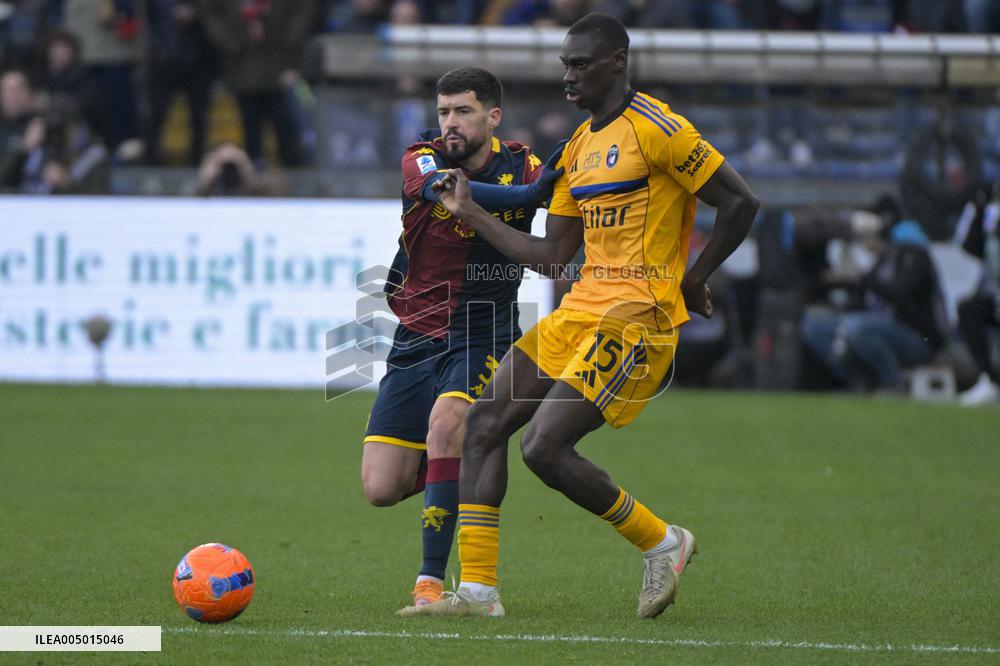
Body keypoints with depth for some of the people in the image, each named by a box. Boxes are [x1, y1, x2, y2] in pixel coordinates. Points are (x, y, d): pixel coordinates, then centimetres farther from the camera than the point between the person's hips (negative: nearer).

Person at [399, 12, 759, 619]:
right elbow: (549, 255, 17)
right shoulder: (579, 148, 17)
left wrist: (692, 279, -7)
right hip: (580, 311, 9)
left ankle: (662, 544, 2)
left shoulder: (655, 127, -10)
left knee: (543, 447, -17)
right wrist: (469, 212, 15)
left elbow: (741, 203, -11)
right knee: (485, 421, 0)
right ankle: (478, 590, 2)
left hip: (635, 318, -9)